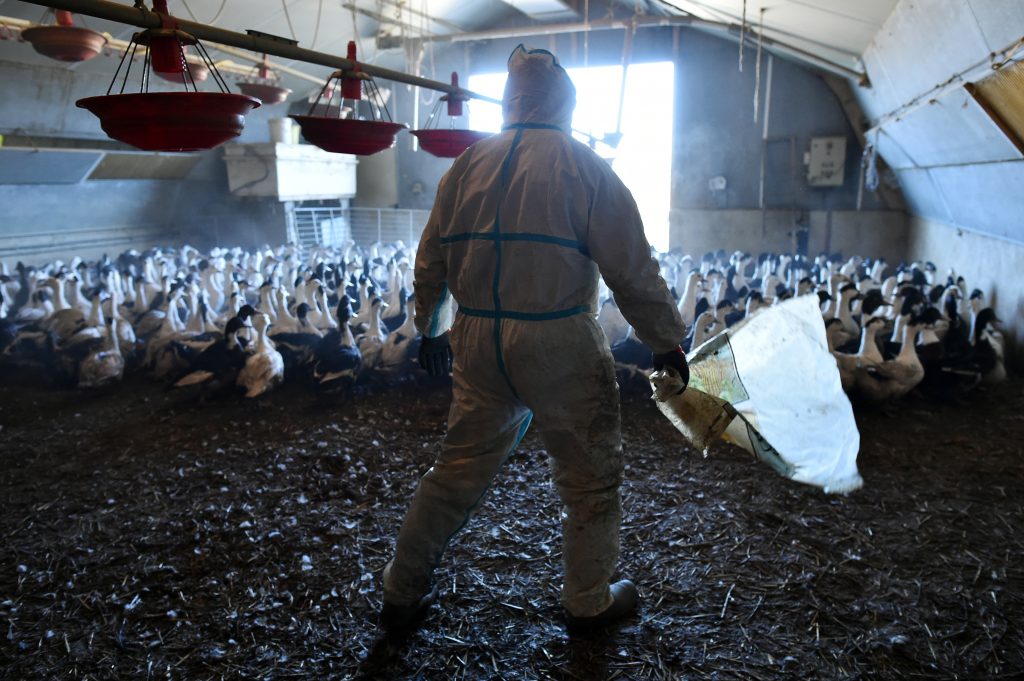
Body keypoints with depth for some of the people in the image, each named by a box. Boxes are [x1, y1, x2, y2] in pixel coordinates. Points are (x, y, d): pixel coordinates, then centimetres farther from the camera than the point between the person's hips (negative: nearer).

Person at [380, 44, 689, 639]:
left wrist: (432, 328, 27)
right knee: (591, 476, 14)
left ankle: (402, 595, 28)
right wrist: (667, 340, 5)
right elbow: (633, 268, -6)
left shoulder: (468, 165, 9)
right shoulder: (583, 166, -4)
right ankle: (590, 602, 28)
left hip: (477, 341, 5)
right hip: (558, 344, -4)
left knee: (459, 469, 17)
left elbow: (431, 261, 13)